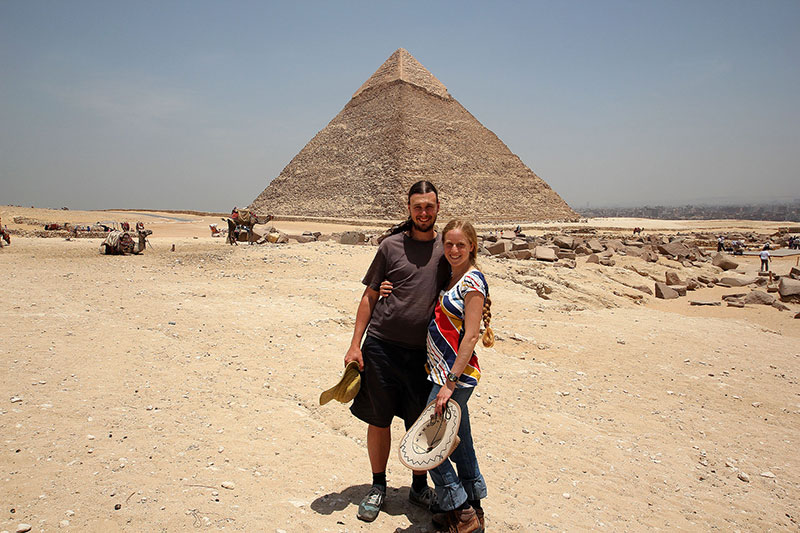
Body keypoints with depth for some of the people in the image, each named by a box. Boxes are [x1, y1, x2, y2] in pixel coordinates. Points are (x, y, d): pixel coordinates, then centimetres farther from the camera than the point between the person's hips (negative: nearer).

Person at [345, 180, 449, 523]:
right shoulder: (391, 246, 0)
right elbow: (370, 297, 2)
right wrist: (355, 344, -2)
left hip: (422, 351, 1)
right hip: (381, 344, -1)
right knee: (378, 419, 9)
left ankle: (420, 487, 31)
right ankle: (378, 487, 29)